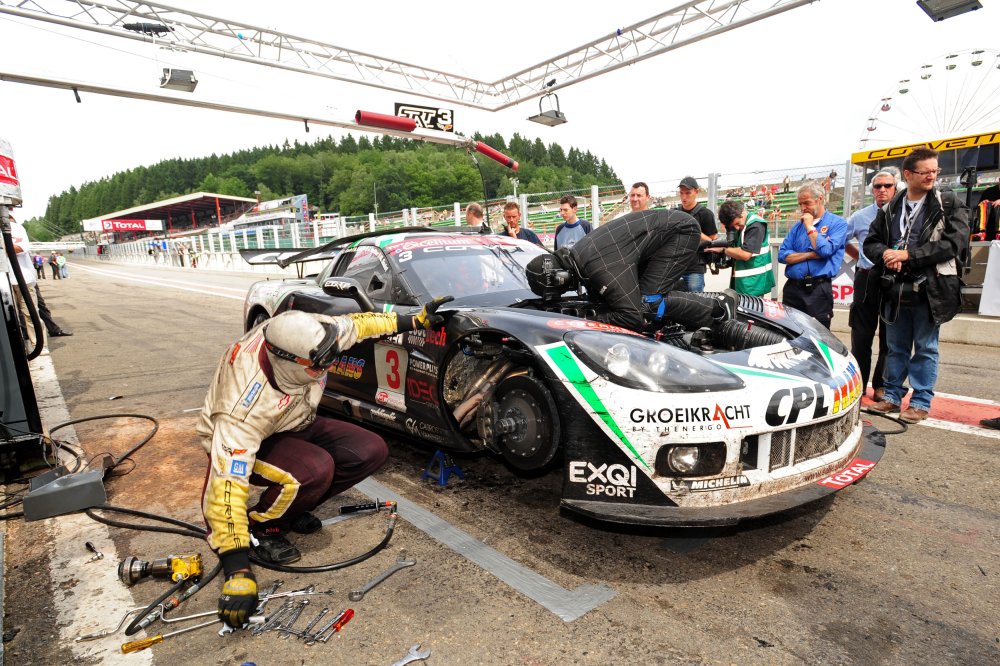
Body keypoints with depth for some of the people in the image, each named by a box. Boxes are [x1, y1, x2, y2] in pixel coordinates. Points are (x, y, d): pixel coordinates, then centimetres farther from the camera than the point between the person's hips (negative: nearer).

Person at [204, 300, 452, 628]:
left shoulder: (303, 334, -27)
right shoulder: (247, 402, -40)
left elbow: (356, 324, -7)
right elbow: (228, 481, -40)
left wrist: (415, 321, -5)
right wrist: (237, 571, -41)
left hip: (294, 426, 7)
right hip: (245, 440, -6)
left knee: (371, 451, -11)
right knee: (316, 470, -36)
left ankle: (293, 509, 7)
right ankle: (260, 529, -6)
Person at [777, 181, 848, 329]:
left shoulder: (838, 223, 1)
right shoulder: (797, 226, 14)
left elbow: (825, 250, -15)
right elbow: (782, 255, 4)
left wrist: (809, 226, -5)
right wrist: (811, 254, -9)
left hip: (818, 289, -4)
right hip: (792, 288, 4)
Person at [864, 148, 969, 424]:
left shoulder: (950, 204, 0)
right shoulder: (889, 209, 9)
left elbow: (955, 243, -11)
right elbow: (871, 242, 11)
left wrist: (908, 254, -15)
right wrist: (886, 254, -10)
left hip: (930, 290, -3)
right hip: (896, 290, 3)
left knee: (925, 349, 5)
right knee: (896, 347, 13)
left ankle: (921, 402, 15)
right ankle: (893, 396, 24)